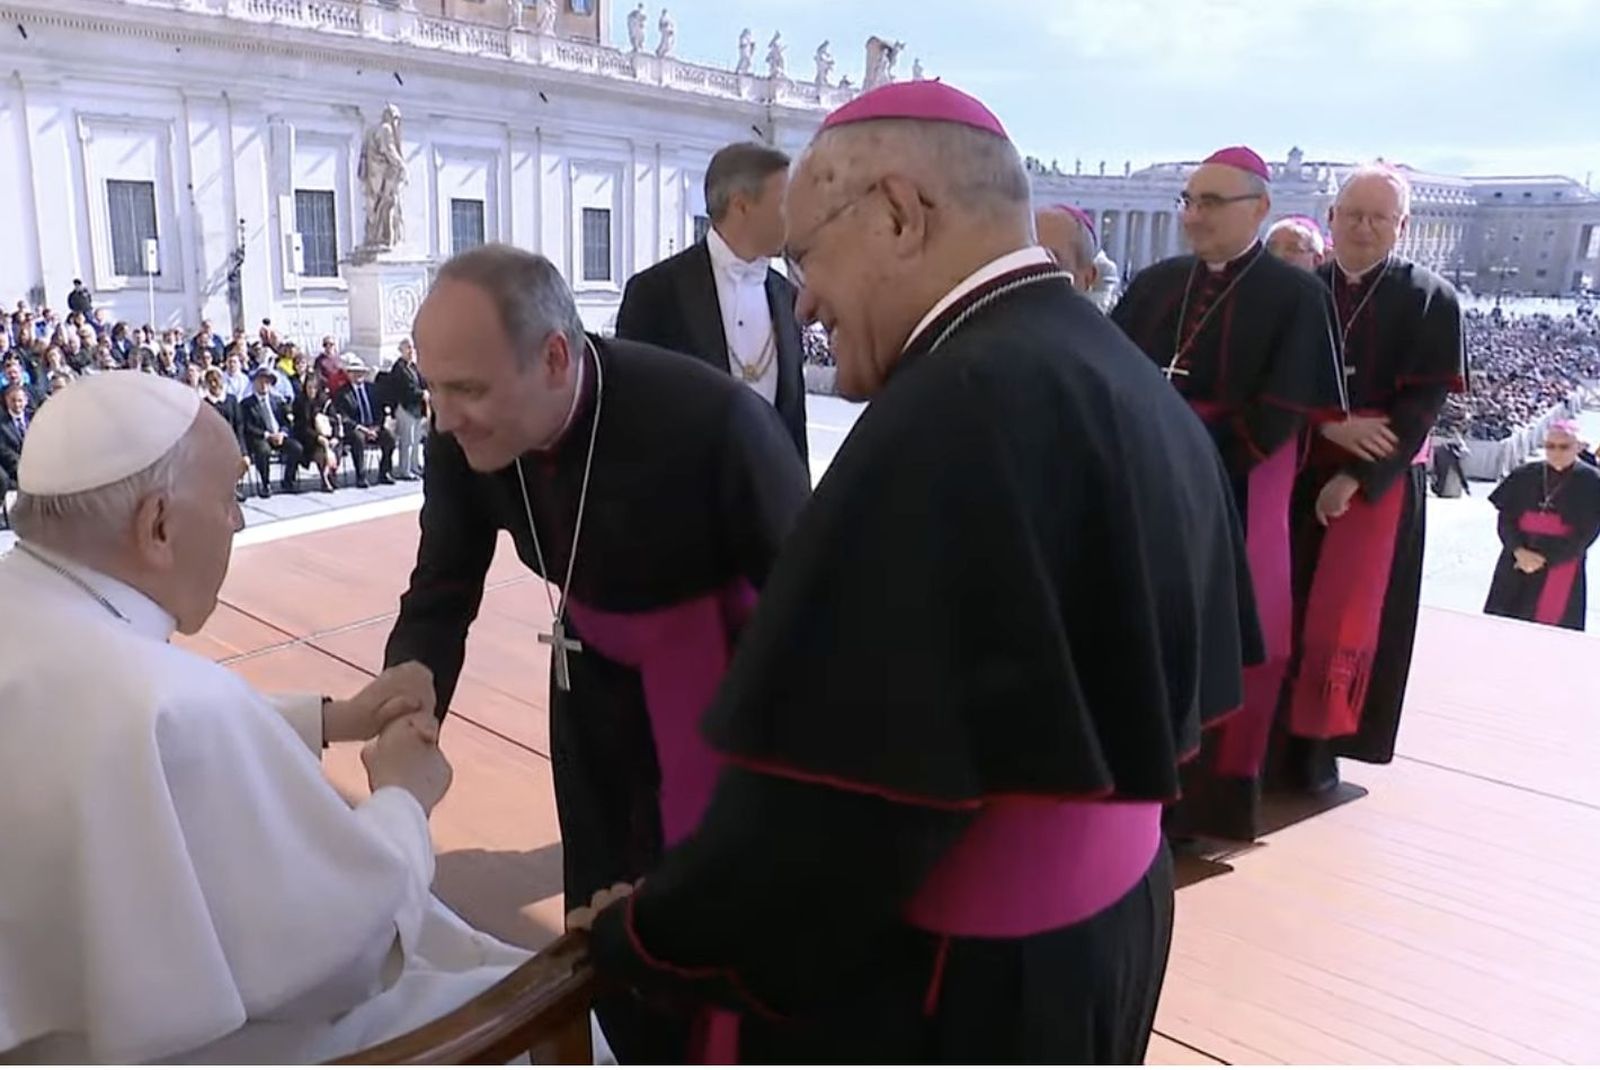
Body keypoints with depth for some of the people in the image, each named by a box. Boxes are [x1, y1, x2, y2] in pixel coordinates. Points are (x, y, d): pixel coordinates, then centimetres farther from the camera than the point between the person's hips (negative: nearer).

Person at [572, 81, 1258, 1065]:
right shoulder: (1150, 399, 2)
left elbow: (839, 782, -28)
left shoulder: (956, 413, -27)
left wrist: (648, 941, -12)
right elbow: (1153, 697, 10)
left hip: (948, 986, -8)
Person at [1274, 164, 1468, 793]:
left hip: (1380, 482, -3)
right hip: (1296, 473, 3)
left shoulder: (1430, 300, -3)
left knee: (1342, 617, -2)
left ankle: (1316, 746, 11)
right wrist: (1329, 424, -13)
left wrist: (1356, 478, -16)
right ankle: (1270, 734, 17)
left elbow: (1422, 405, -9)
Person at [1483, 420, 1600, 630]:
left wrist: (1544, 558, -13)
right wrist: (1519, 551, -15)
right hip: (1517, 564, 3)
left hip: (1560, 567, -3)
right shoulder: (1525, 475, 5)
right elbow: (1506, 518, 2)